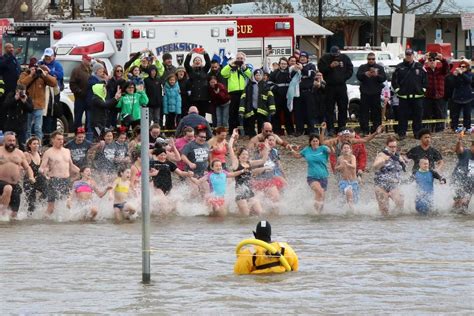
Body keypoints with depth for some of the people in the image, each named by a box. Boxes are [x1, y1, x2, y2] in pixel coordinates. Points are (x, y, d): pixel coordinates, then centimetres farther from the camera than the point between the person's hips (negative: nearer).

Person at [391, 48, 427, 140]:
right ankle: (402, 133, 6)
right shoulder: (400, 67, 2)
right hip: (403, 96, -1)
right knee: (403, 115, 0)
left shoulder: (420, 67, 5)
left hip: (417, 95, 1)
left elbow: (425, 79, 10)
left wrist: (423, 89, 2)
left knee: (418, 115, 5)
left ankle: (417, 132, 14)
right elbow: (394, 80, 4)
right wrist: (397, 89, -4)